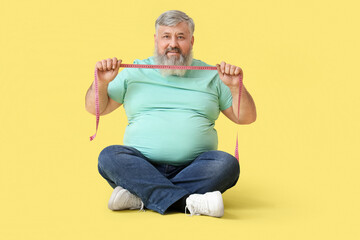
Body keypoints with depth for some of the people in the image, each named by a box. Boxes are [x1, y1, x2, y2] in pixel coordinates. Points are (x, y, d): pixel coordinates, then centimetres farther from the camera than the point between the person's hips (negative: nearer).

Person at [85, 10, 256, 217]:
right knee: (110, 156, -28)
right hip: (141, 167, 0)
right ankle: (186, 202, -38)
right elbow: (95, 108, 18)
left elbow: (246, 118, 14)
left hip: (194, 169, 0)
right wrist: (102, 82, -1)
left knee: (227, 163, -29)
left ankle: (140, 197, -32)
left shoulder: (211, 76, 16)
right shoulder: (134, 72, 16)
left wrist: (236, 87, -2)